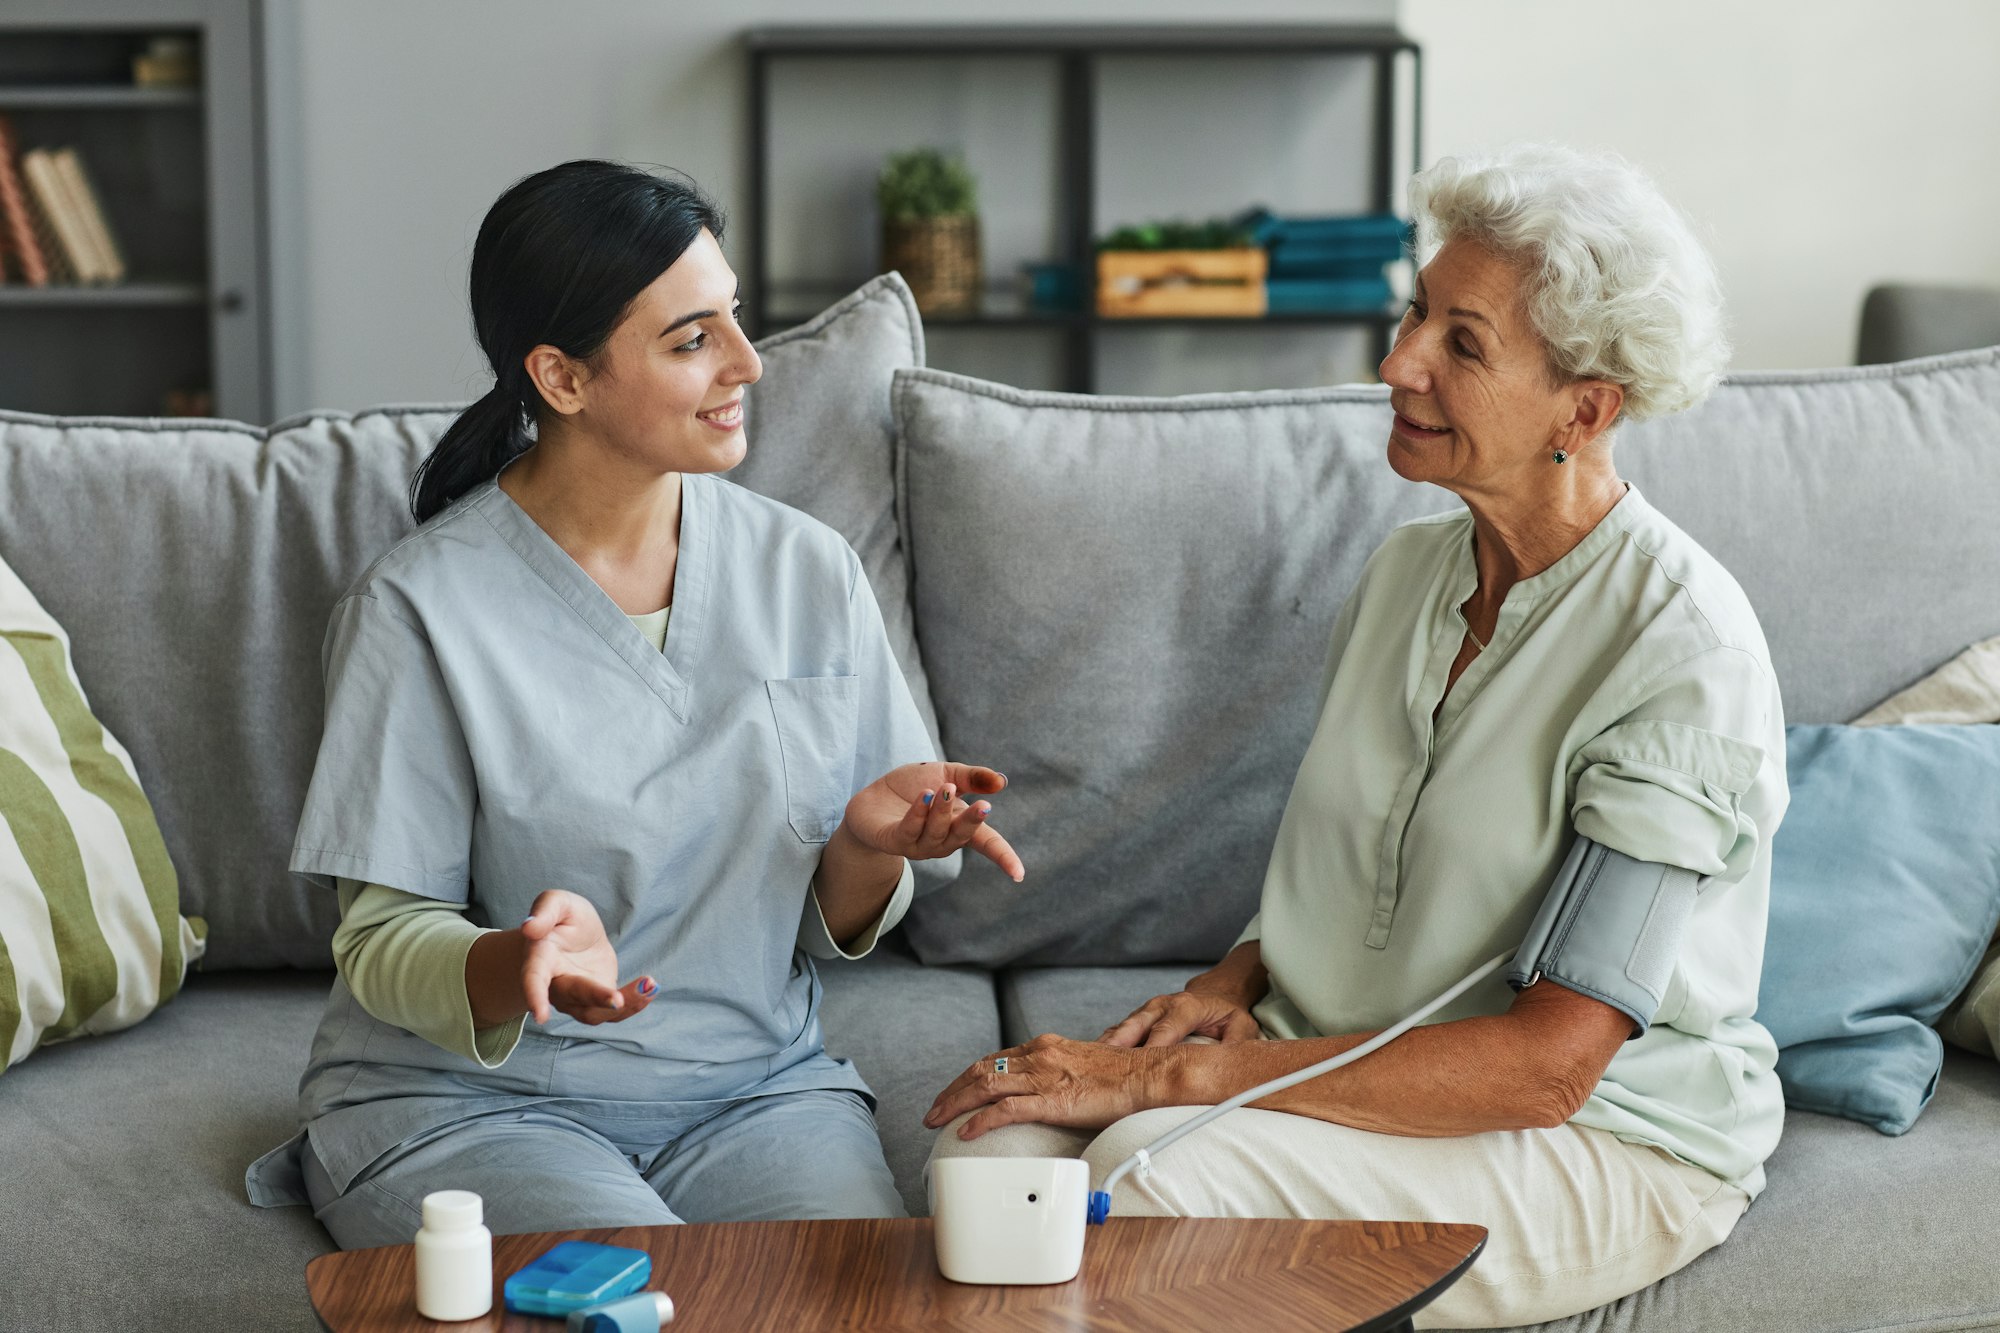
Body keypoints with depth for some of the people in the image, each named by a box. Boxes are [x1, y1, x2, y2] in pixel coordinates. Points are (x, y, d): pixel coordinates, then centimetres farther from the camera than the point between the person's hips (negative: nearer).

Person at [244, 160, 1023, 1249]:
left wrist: (868, 846, -16)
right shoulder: (423, 608, -11)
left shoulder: (806, 572, 2)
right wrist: (523, 962, -30)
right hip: (466, 1099, -3)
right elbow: (383, 944, -8)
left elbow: (834, 925, 7)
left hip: (752, 1084, 4)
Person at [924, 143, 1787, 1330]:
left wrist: (1175, 1077, -23)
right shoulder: (1407, 569, 6)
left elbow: (1550, 1063, -22)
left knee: (1151, 1170, -31)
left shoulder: (1684, 644, -18)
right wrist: (1237, 980, -4)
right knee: (993, 1146, -22)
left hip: (1606, 1140, -6)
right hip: (1343, 1073, 6)